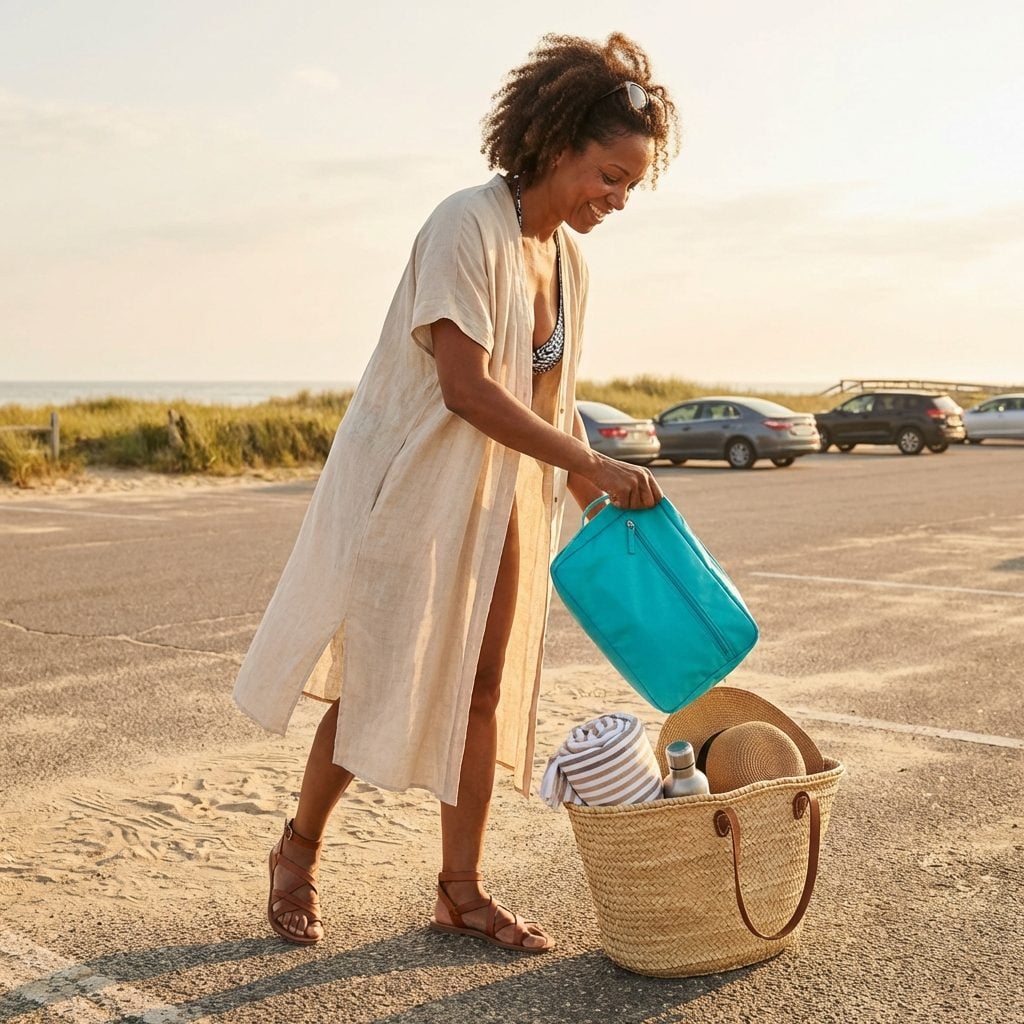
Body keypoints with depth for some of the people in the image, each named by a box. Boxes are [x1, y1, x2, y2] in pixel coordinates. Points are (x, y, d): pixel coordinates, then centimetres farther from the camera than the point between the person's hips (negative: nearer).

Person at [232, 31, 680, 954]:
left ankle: (461, 892, 19)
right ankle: (299, 852, 26)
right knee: (381, 686, 3)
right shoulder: (468, 226, -19)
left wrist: (598, 508, 5)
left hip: (501, 501, 7)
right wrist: (596, 466, -26)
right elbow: (467, 388, -25)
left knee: (483, 689, 8)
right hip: (415, 487, -7)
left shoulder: (566, 260, 6)